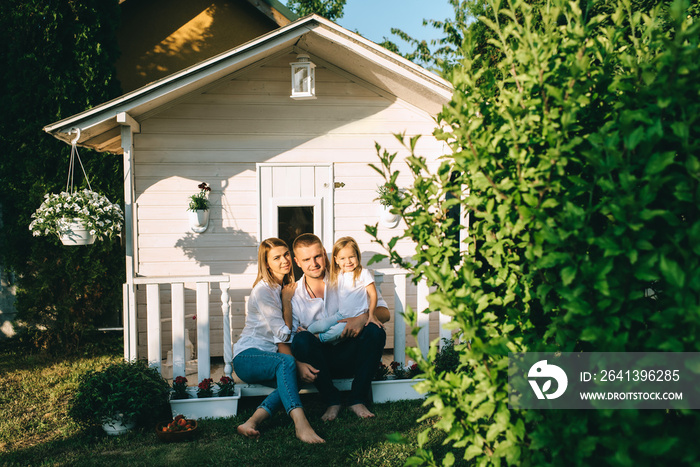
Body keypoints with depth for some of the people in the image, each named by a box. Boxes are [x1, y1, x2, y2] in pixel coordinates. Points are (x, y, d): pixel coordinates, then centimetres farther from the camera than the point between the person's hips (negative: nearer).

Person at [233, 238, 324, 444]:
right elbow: (283, 332, -17)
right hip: (248, 356, -7)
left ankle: (253, 421, -38)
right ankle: (301, 424, -51)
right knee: (286, 363, -37)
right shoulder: (263, 289, -11)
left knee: (297, 378, -27)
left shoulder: (288, 286, 13)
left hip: (271, 356, 7)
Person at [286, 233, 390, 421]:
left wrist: (364, 318, -28)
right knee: (302, 339, -29)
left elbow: (384, 312, -5)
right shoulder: (292, 295, 2)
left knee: (375, 331, -26)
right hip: (320, 360, 0)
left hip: (349, 356, 0)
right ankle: (332, 401, -13)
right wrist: (298, 363, -25)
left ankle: (358, 399, -13)